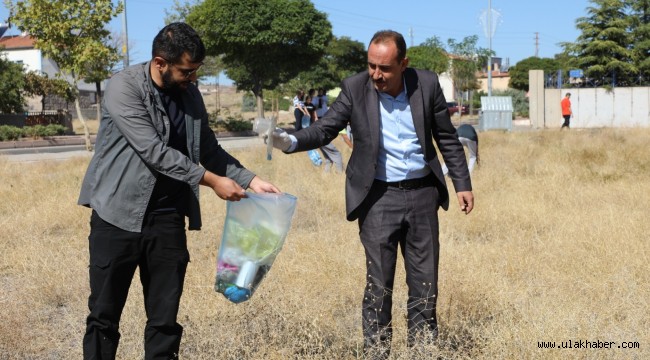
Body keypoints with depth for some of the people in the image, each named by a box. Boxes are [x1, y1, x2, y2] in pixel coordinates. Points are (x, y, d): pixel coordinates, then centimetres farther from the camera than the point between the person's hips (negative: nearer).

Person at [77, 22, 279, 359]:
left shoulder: (190, 95, 6)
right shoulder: (124, 87, -12)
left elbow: (209, 149, 17)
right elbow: (154, 151, -19)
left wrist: (250, 180, 4)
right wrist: (211, 180, -16)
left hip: (167, 218, 5)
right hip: (119, 215, -4)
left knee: (165, 318, 7)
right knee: (104, 315, 4)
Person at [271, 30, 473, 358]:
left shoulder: (427, 84, -4)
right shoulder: (355, 88, -8)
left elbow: (447, 138, 5)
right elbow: (325, 128, -9)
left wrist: (462, 184, 5)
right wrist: (292, 141, -29)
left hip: (422, 194, 2)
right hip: (379, 196, -2)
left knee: (425, 281, 10)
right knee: (379, 284, -1)